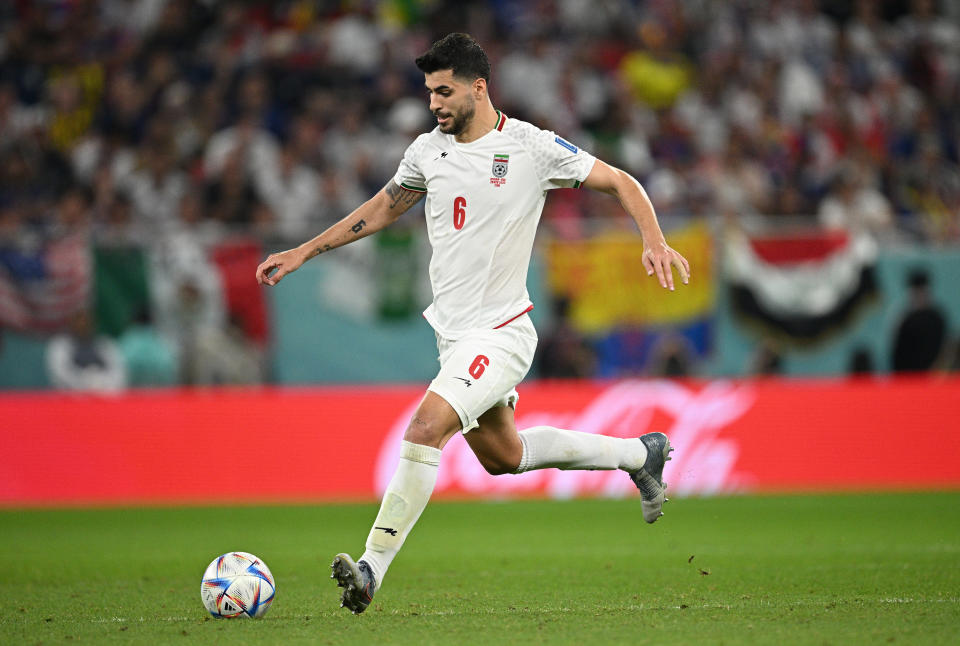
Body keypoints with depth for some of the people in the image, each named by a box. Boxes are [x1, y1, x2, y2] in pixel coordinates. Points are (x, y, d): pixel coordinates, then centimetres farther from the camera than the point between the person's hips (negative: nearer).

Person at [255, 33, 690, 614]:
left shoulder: (532, 147, -11)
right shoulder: (428, 150, 6)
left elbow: (622, 183, -3)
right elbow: (380, 210, 22)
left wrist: (655, 243, -19)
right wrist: (305, 253, 18)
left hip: (501, 332, -8)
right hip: (454, 332, 8)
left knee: (426, 428, -24)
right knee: (502, 455, 20)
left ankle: (372, 570, -22)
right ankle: (639, 454, 38)